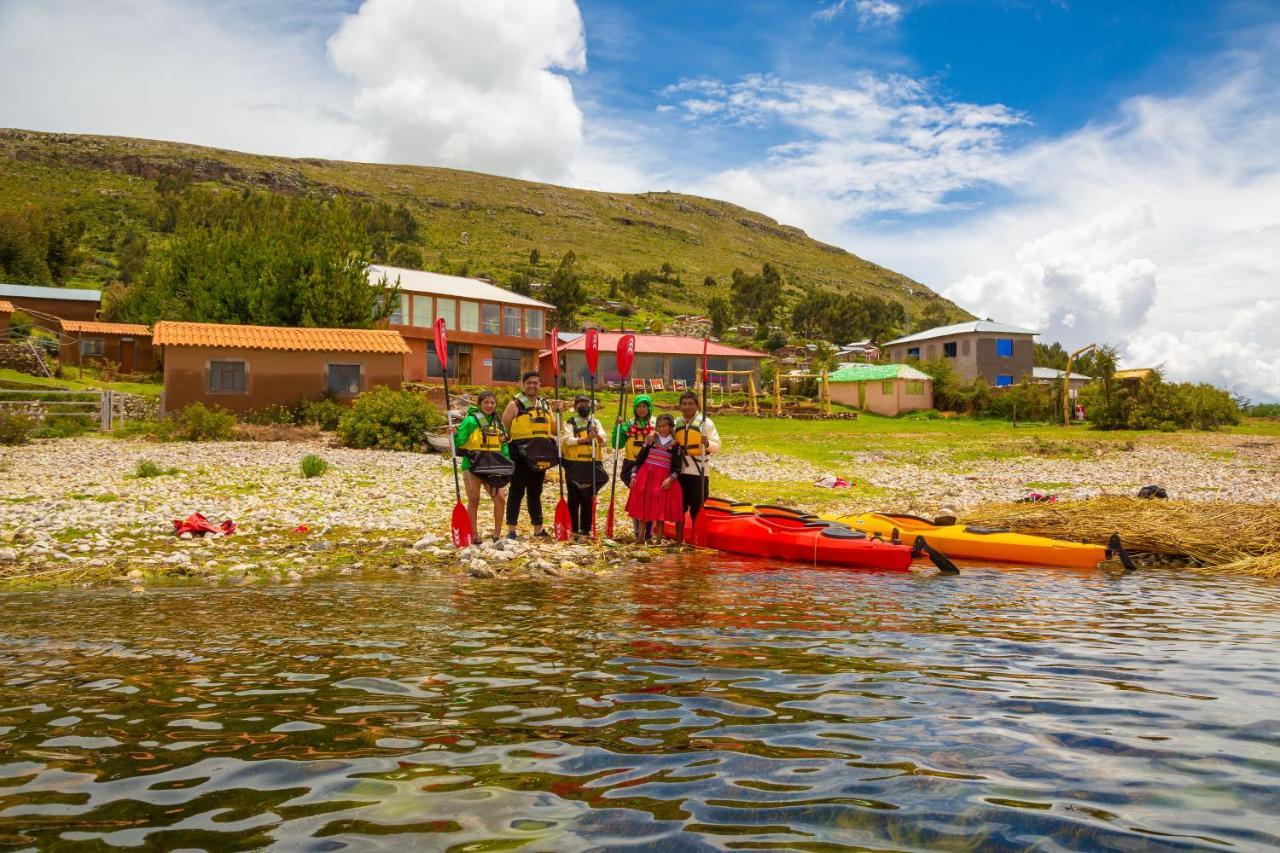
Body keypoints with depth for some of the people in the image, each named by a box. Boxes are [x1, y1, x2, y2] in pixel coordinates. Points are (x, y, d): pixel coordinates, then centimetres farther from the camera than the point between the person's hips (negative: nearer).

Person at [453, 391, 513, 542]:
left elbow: (504, 446, 18)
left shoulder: (498, 423, 12)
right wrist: (453, 435, -30)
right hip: (473, 466, -4)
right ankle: (474, 535, 12)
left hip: (492, 468, 4)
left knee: (500, 498, -5)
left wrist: (506, 464, 8)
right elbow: (458, 442, -10)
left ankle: (497, 534, 9)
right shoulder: (470, 421, -6)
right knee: (474, 500, 1)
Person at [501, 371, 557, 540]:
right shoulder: (515, 405, -3)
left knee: (535, 492, 13)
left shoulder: (545, 406, 14)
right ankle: (511, 530, 1)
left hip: (539, 457, 5)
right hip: (520, 456, -5)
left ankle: (538, 529, 20)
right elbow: (503, 431, -4)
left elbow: (555, 430, 15)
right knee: (517, 491, -3)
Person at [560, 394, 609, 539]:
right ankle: (573, 529, 8)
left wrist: (597, 436, -20)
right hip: (575, 465, -3)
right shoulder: (570, 422, 4)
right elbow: (569, 440, -13)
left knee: (589, 498, 6)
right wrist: (586, 438, -26)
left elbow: (604, 442, 2)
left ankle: (586, 529, 14)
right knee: (574, 499, 2)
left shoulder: (595, 422, 14)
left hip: (593, 465, 3)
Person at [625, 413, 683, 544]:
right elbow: (640, 458, 8)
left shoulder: (675, 444, 1)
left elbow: (676, 467, -2)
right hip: (645, 475, 2)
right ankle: (640, 537, 11)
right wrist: (634, 475, 1)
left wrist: (670, 479, -18)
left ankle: (658, 539, 3)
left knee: (661, 508, -3)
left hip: (663, 478, -2)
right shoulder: (651, 439, 7)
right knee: (642, 506, 2)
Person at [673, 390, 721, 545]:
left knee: (697, 508, 2)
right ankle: (679, 539, 20)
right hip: (680, 470, 4)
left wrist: (708, 443, -25)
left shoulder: (705, 422, -2)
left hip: (698, 472, -4)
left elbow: (717, 446, -4)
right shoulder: (676, 423, 9)